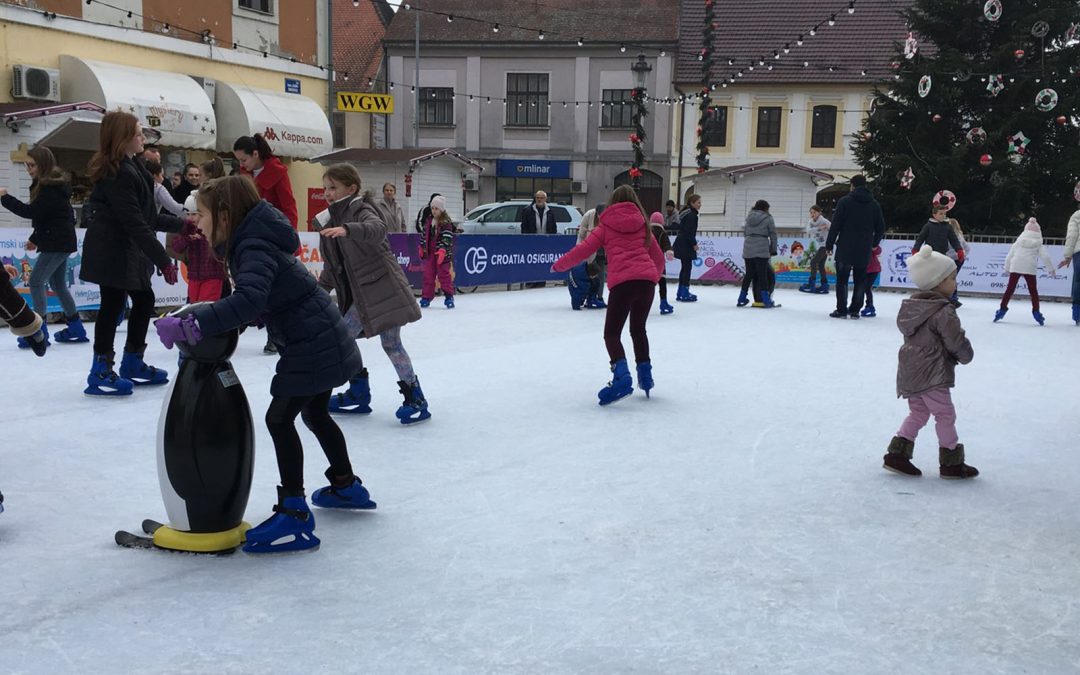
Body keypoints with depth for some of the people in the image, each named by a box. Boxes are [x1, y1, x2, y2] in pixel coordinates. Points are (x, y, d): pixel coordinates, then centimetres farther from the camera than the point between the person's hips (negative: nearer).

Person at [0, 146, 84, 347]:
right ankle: (76, 329, 21)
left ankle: (39, 332, -8)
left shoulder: (52, 188, -18)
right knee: (58, 285, 15)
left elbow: (31, 211, -26)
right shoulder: (47, 185, 13)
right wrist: (36, 238, 18)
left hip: (57, 243, -10)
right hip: (57, 242, 10)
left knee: (36, 281, -9)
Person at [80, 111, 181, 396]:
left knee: (144, 299, 13)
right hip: (112, 250, -10)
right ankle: (101, 372, 4)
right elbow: (134, 223, -24)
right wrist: (163, 260, -24)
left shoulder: (130, 167, 12)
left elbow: (146, 216, 16)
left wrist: (180, 224, 19)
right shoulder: (119, 174, -19)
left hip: (124, 250, 10)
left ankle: (133, 364, 24)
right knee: (113, 304, -5)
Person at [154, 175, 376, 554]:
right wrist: (203, 320, 0)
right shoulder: (252, 242, 10)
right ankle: (346, 487, 41)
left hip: (313, 347, -11)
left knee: (280, 418, -8)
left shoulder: (254, 249, -21)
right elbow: (261, 301, 13)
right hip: (323, 341, 11)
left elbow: (248, 301, -39)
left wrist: (189, 326, -40)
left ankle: (294, 515, -6)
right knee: (314, 413, 24)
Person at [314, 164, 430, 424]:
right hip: (357, 294, 8)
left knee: (391, 343, -8)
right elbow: (332, 267, 21)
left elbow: (378, 229, -36)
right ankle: (359, 394, 19)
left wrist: (347, 230, -51)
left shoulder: (361, 211, -10)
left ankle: (416, 400, 2)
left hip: (383, 287, -8)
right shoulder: (331, 220, 13)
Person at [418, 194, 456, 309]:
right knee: (428, 275, 7)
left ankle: (449, 296, 5)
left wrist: (442, 250, -29)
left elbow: (447, 237, -19)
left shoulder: (446, 222, -11)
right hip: (430, 252, 6)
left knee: (444, 274, -3)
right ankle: (426, 297, 12)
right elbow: (424, 234, 18)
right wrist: (422, 248, 19)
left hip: (442, 253, -6)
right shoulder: (428, 220, 9)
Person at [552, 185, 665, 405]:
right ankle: (645, 376, 23)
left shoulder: (606, 226, 13)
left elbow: (583, 250, 11)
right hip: (647, 279, 4)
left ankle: (622, 376, -22)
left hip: (622, 282, -4)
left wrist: (559, 265, 24)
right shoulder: (643, 225, 20)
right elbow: (658, 258, 24)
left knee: (611, 333, -1)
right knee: (638, 329, 22)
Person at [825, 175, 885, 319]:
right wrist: (874, 243, 24)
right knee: (860, 280, 10)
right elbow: (880, 228, 10)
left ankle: (841, 310, 0)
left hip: (845, 248, -3)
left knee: (842, 279, 3)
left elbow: (835, 225, -9)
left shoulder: (845, 201, -5)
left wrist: (829, 244, -3)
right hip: (864, 250, 3)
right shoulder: (874, 205, 7)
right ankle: (855, 310, 8)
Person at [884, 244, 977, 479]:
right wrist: (966, 355, 5)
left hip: (910, 372, 9)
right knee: (945, 415, 1)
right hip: (932, 374, -9)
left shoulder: (911, 306, 9)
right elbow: (956, 342, -18)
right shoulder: (943, 312, -18)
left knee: (918, 413, 18)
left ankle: (897, 454, 15)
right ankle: (951, 463, 8)